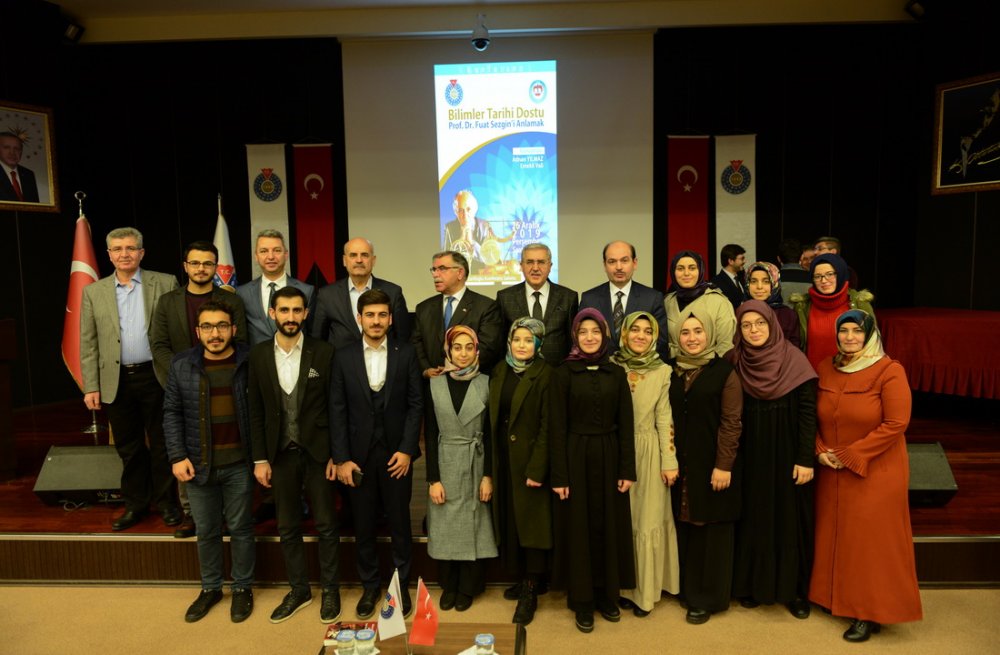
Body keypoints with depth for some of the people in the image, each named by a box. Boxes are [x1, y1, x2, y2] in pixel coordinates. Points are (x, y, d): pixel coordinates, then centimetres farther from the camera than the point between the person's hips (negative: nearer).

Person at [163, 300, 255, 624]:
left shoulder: (250, 362, -8)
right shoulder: (182, 365, -1)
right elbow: (172, 412, 4)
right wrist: (177, 456, -4)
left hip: (239, 463, -2)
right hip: (198, 464, 2)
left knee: (240, 528, 11)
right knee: (206, 530, 16)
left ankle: (243, 588, 29)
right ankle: (210, 587, 34)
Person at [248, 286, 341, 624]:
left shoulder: (324, 352, -7)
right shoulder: (259, 355, 0)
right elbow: (256, 412, 3)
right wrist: (260, 459, 0)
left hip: (317, 452, -2)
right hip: (280, 454, 2)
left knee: (326, 525, 7)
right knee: (287, 528, 13)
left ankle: (330, 590, 25)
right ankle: (299, 590, 30)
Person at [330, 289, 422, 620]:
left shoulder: (406, 354, -1)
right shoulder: (344, 356, 1)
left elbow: (416, 403, -2)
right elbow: (338, 409, 0)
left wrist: (406, 449, -9)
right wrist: (341, 458, -5)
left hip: (396, 452, -1)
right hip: (359, 453, 1)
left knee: (400, 523, 9)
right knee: (363, 525, 11)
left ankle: (401, 586, 28)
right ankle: (369, 586, 29)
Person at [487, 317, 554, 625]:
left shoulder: (544, 374, -9)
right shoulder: (499, 371, 7)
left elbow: (547, 426, -13)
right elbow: (493, 418, 8)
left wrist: (537, 469, -17)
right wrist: (490, 466, 4)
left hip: (529, 459, -5)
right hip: (503, 459, 6)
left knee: (532, 522, 2)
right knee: (510, 520, 13)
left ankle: (530, 592, 12)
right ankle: (520, 579, 28)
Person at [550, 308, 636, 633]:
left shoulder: (616, 373, 4)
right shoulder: (563, 373, -4)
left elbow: (626, 424, 4)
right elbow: (557, 427, -7)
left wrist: (627, 469, -2)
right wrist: (559, 476, -10)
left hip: (609, 457, 3)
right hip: (576, 458, -2)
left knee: (609, 525, 11)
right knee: (579, 527, 6)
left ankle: (607, 594, 28)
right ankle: (582, 601, 20)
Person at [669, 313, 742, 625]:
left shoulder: (724, 372, -6)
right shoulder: (674, 372, 8)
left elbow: (731, 422, -10)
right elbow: (670, 418, 11)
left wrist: (724, 465, -16)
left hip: (712, 464, -4)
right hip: (681, 464, 4)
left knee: (711, 529, 4)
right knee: (685, 528, 10)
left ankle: (706, 598, 17)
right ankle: (687, 589, 25)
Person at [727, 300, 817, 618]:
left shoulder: (795, 360, -9)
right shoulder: (734, 362, -1)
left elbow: (808, 412, -9)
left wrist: (806, 459, -13)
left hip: (787, 454, -2)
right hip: (751, 454, 2)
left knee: (789, 518, 6)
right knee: (753, 517, 10)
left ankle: (794, 589, 21)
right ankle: (752, 584, 24)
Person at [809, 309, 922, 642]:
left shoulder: (889, 371, -12)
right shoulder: (826, 368, 4)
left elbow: (896, 424, -17)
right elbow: (814, 416, 10)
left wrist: (850, 456, -17)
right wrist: (821, 451, -6)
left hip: (875, 472, -5)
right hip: (832, 473, 5)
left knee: (872, 539, 3)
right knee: (833, 535, 12)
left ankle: (872, 613, 17)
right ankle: (837, 597, 30)